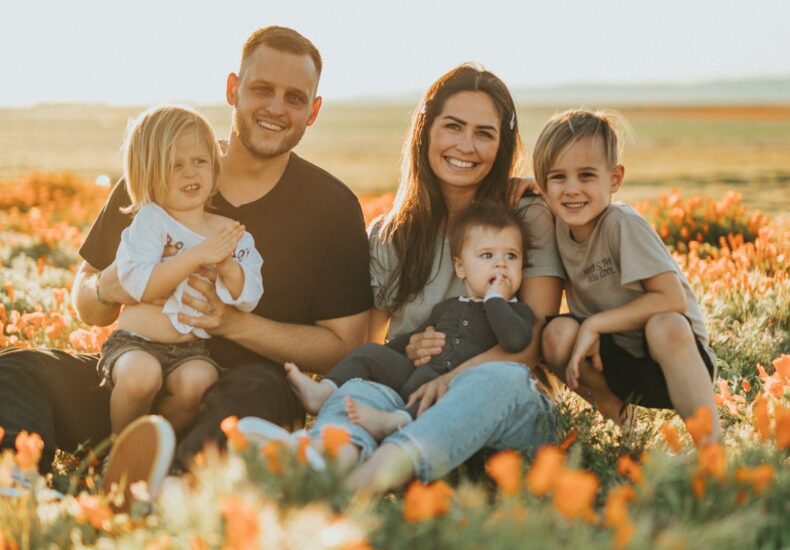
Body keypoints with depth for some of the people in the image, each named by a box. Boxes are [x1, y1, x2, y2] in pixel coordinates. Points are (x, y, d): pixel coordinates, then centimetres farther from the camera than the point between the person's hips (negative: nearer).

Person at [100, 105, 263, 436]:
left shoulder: (233, 233, 6)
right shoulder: (149, 221, -4)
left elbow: (248, 300, 1)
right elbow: (139, 286, -18)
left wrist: (227, 265, -19)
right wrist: (197, 256, -23)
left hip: (193, 349, 2)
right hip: (136, 343, -2)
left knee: (196, 381, -30)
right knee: (142, 374, -34)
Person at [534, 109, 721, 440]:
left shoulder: (623, 224, -20)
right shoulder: (559, 227, -3)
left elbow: (673, 299, -24)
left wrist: (594, 324, -22)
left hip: (672, 351, -5)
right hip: (614, 360, 5)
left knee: (665, 326, -37)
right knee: (558, 333, -23)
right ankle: (610, 406, 4)